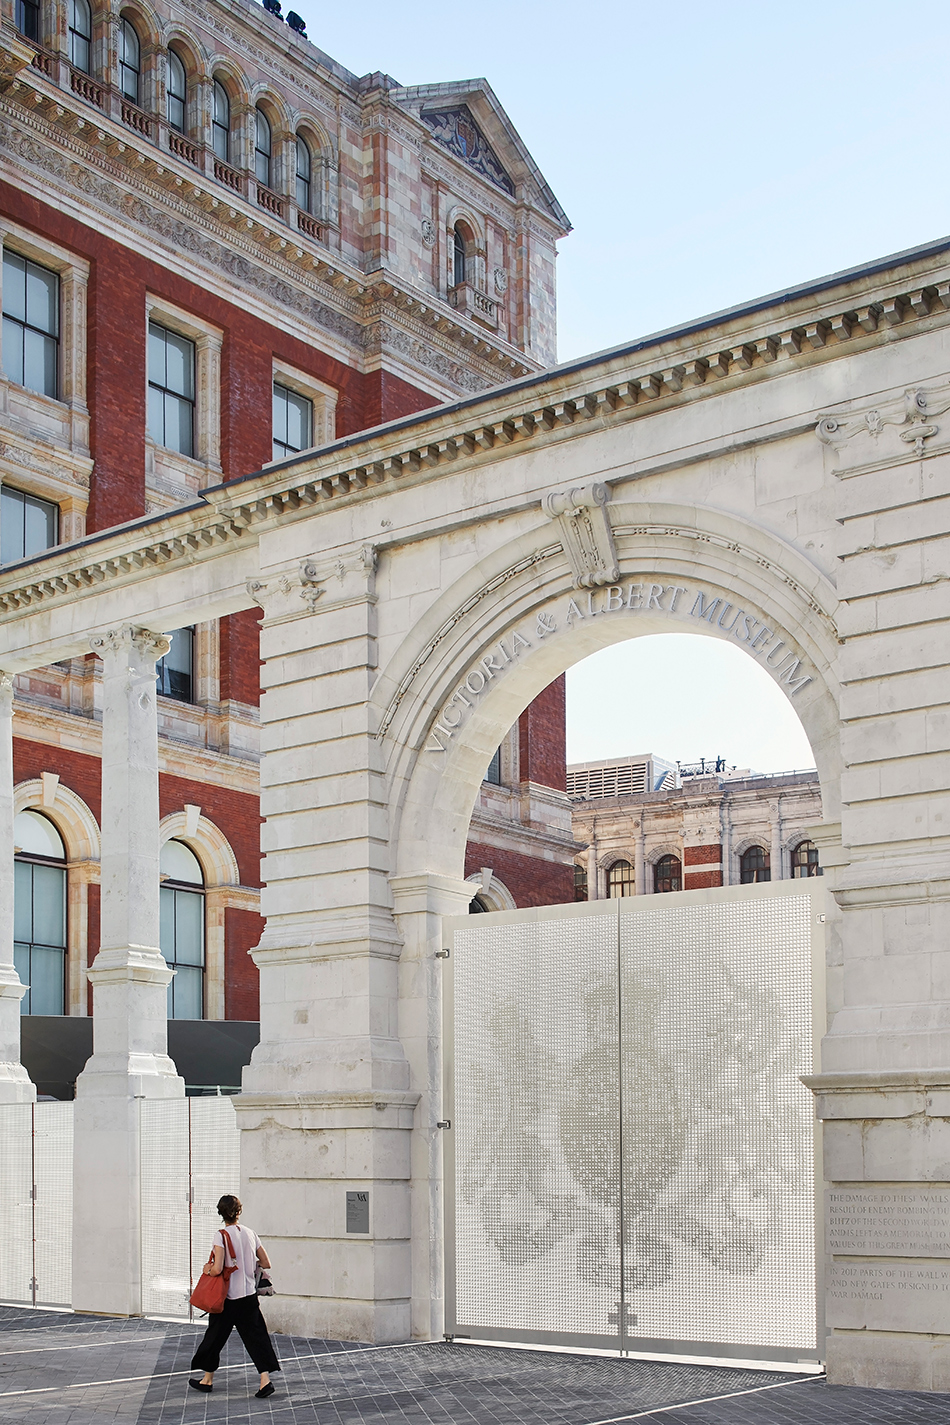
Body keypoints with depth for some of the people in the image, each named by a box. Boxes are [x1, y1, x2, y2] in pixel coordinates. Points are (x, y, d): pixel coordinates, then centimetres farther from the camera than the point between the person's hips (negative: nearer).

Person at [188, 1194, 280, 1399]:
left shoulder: (221, 1235, -14)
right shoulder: (250, 1233, 2)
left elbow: (217, 1269, -21)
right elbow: (266, 1264, 7)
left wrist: (207, 1269, 0)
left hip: (227, 1297, -4)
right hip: (249, 1296, 4)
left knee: (214, 1336, 13)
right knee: (255, 1336, 6)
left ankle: (208, 1379, 27)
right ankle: (265, 1379, -7)